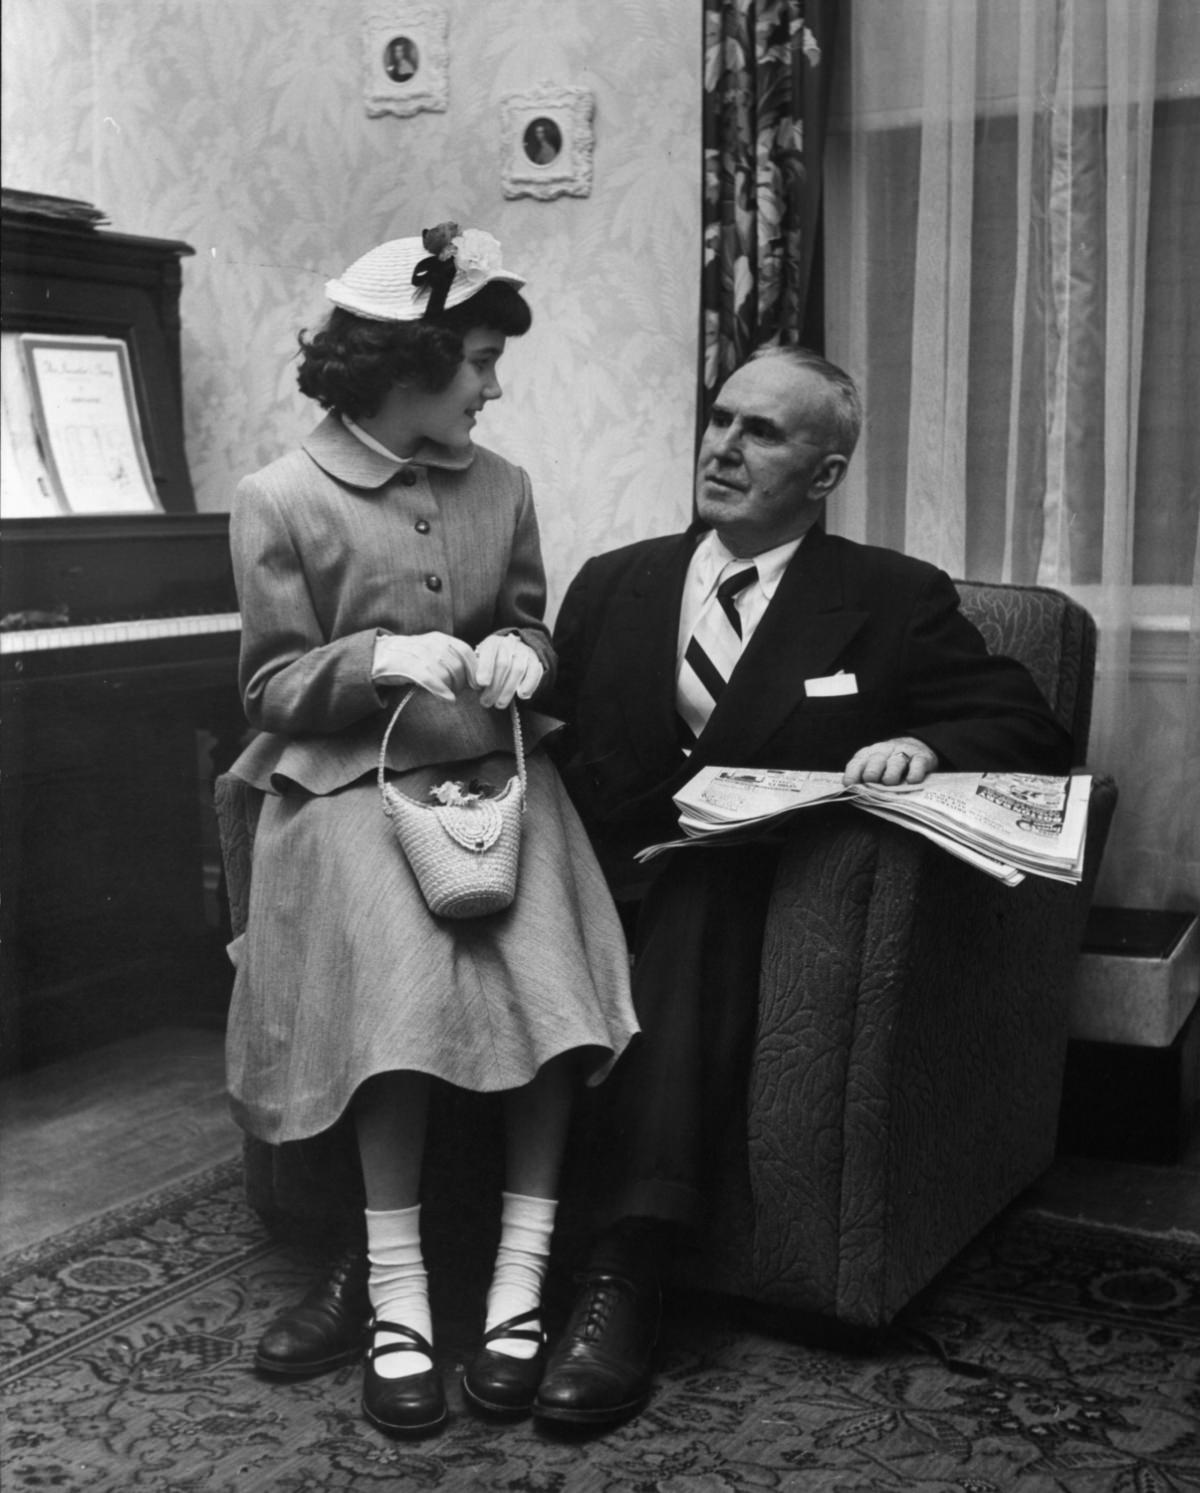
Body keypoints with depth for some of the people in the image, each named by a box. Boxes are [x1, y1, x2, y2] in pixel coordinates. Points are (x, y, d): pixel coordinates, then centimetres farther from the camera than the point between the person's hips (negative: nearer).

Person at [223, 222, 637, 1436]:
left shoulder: (499, 484, 10)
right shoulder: (280, 503, -2)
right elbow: (271, 685, 0)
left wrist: (517, 653, -4)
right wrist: (383, 658, -18)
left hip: (494, 768, 3)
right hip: (354, 783, -3)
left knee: (549, 978, -22)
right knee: (407, 983, -28)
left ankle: (517, 1286, -13)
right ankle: (396, 1298, -14)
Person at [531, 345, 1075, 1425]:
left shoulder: (897, 600, 9)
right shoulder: (613, 584, 19)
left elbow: (1032, 735, 3)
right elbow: (548, 744, 14)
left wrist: (924, 747, -17)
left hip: (757, 896, -3)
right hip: (612, 886, 3)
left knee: (697, 899, -35)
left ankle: (631, 1271, -37)